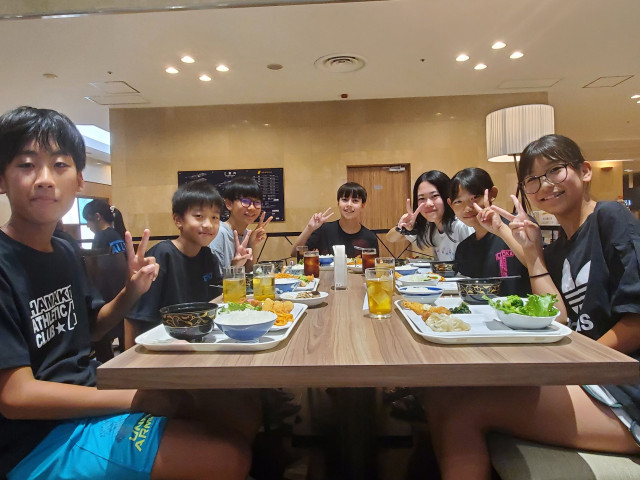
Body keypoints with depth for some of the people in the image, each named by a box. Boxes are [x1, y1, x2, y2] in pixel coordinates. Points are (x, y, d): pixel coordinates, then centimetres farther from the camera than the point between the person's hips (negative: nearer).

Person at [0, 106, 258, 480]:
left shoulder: (64, 253, 4)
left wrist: (132, 293, -4)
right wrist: (137, 397, -17)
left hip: (86, 398, 8)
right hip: (37, 442, -7)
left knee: (243, 413, 5)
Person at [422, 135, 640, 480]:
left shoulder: (611, 218, -6)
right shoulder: (557, 250, 15)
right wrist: (532, 253, 1)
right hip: (581, 378, 7)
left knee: (464, 410, -23)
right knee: (440, 397, -9)